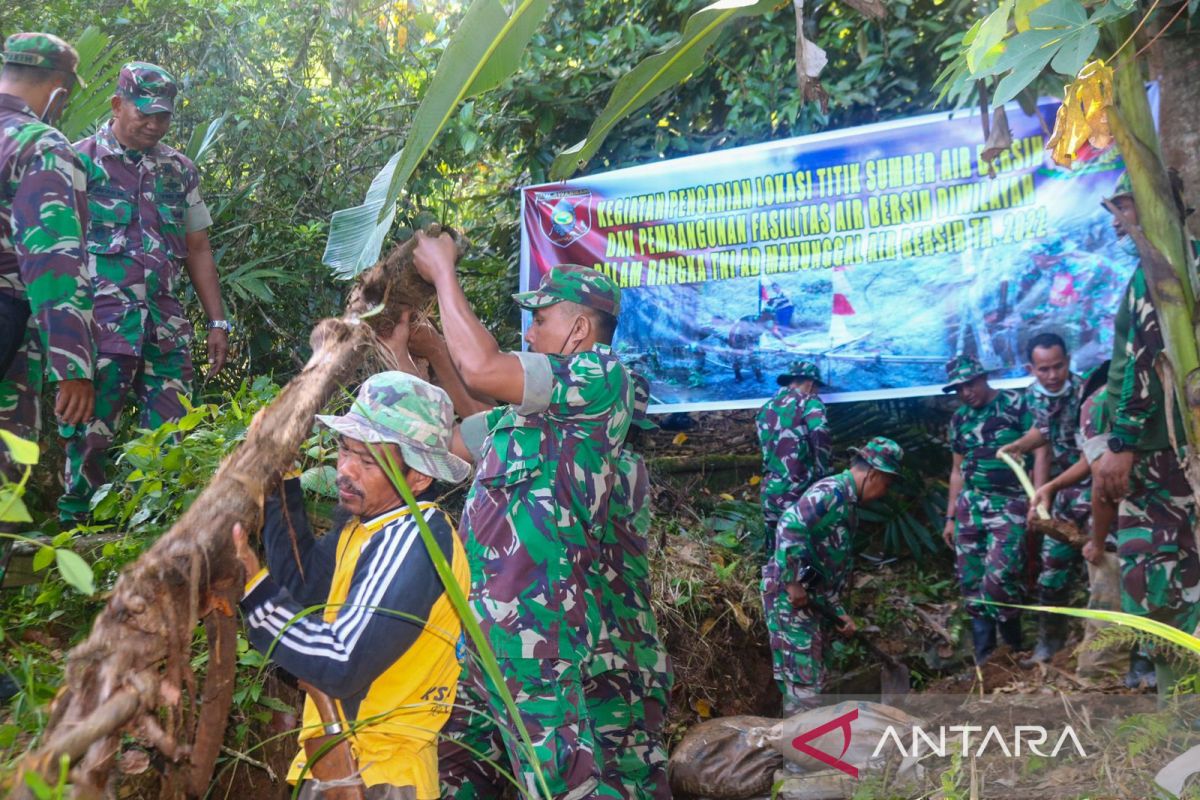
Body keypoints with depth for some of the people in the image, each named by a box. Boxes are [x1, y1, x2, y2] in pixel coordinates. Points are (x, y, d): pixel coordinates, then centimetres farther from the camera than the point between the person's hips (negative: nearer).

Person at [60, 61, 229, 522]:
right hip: (103, 323, -4)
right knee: (91, 435, -3)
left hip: (167, 325, 4)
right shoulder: (81, 161, 1)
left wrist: (218, 322, 12)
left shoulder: (179, 170, 14)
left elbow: (198, 250, 17)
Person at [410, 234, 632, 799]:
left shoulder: (604, 375, -6)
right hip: (480, 624, 10)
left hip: (532, 626, -10)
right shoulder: (522, 410, 22)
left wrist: (443, 271, -3)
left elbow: (481, 368, -17)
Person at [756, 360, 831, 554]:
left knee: (776, 553, 14)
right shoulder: (808, 402, -2)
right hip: (798, 491, -6)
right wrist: (821, 472, -11)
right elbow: (820, 435, -19)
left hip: (770, 490, 6)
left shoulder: (767, 408, 16)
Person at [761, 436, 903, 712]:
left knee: (817, 676, 16)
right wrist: (794, 582, -27)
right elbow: (790, 525, -31)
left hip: (813, 599, 10)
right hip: (788, 593, -10)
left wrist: (841, 612, 21)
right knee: (804, 679, -8)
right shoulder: (832, 491, -16)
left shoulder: (849, 503, 17)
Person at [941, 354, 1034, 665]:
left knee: (998, 578, -17)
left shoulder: (1016, 404, -4)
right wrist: (950, 517, 17)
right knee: (971, 581, 3)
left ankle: (1013, 645, 5)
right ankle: (984, 652, 14)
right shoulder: (959, 419, 12)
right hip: (970, 505, 6)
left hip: (1010, 504, -5)